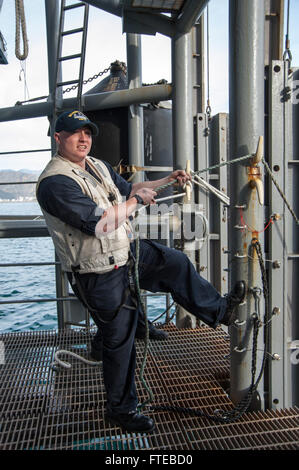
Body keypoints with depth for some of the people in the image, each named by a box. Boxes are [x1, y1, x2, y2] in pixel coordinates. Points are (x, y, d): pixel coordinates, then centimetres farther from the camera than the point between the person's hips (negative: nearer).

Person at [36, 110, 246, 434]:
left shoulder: (99, 166, 7)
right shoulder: (55, 182, -22)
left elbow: (128, 188, 23)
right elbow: (98, 223, -31)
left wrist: (168, 179, 17)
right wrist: (137, 200, -17)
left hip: (128, 252, 8)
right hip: (100, 275, -8)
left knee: (176, 262, 12)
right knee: (119, 339, 5)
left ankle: (220, 310, 35)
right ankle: (120, 409, 31)